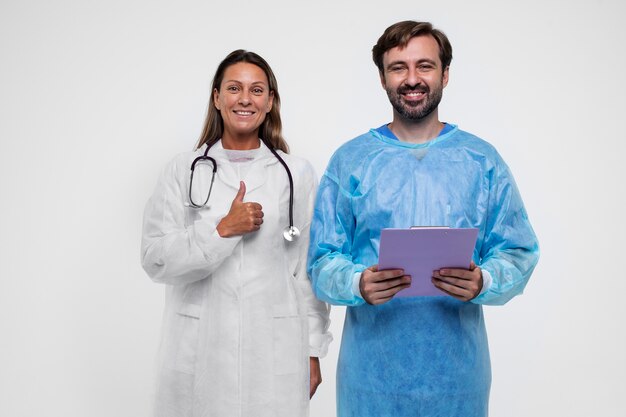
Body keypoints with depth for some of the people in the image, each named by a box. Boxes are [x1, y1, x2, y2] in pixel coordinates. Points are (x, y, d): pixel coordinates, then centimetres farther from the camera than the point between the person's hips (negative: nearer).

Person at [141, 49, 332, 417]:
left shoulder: (298, 174, 2)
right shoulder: (184, 171, 2)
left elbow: (309, 267, 3)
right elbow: (155, 260, -3)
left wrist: (313, 350, 2)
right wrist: (223, 229, -15)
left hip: (275, 352, 0)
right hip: (199, 354, 0)